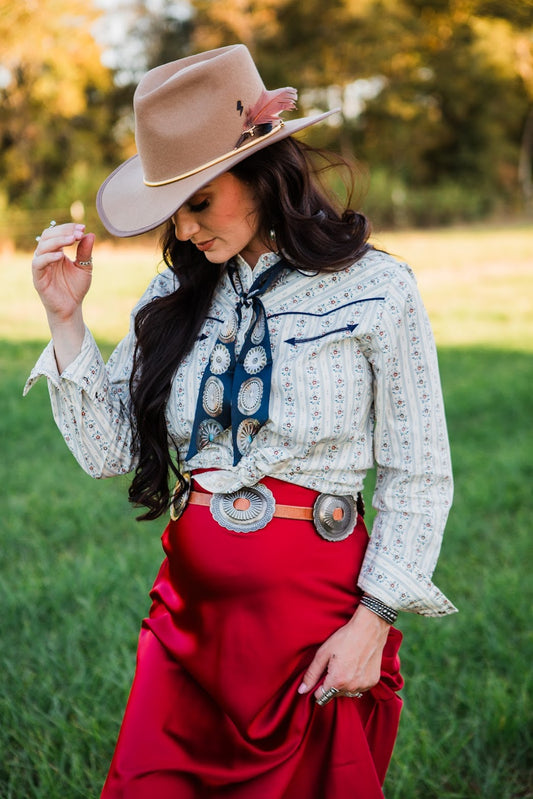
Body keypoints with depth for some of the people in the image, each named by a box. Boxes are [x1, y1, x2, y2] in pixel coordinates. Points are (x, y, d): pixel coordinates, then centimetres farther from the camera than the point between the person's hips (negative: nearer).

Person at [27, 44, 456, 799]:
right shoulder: (175, 298, 5)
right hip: (189, 598, 4)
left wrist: (372, 623, -11)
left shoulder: (375, 291, -8)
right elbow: (106, 451, 4)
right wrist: (67, 321, -4)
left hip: (317, 605, -3)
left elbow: (418, 479, -5)